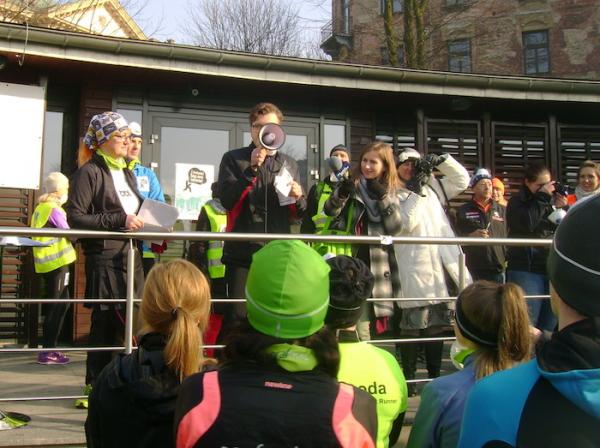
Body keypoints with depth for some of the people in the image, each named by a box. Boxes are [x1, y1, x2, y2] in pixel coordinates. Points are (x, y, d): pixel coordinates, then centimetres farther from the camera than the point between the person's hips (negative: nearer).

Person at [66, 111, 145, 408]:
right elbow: (75, 218, -13)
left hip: (131, 256, 7)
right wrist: (119, 220, -19)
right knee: (106, 323, 0)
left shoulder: (127, 173, 18)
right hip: (104, 258, -7)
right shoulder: (89, 172, -5)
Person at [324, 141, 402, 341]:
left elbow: (396, 229, -2)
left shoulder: (390, 191, 9)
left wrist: (383, 198, -12)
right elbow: (329, 213, -10)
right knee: (357, 326, -5)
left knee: (362, 324, 11)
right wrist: (341, 193, -29)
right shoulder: (352, 185, 3)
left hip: (378, 266, 2)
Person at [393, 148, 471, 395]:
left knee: (436, 324, 11)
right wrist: (416, 191, -11)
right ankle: (409, 378, 5)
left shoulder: (432, 188, 19)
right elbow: (406, 223, -14)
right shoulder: (394, 195, 1)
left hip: (442, 266, 6)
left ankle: (435, 376, 21)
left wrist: (441, 160, 5)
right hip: (414, 270, -5)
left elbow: (462, 179, 19)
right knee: (413, 324, -4)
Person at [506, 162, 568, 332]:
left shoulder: (551, 201, 14)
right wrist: (543, 197, -11)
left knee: (549, 328, 9)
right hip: (525, 270, -5)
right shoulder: (517, 202, 1)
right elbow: (527, 224, -19)